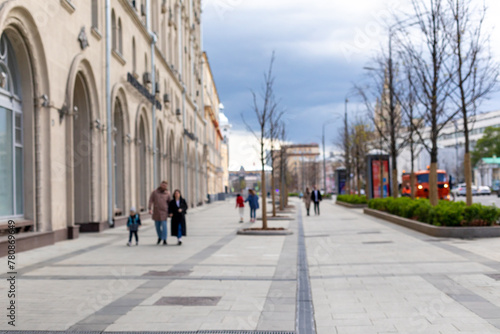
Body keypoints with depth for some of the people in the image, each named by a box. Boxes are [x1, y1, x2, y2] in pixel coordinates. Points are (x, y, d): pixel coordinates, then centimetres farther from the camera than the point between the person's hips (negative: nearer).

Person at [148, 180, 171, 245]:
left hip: (164, 212, -1)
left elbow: (169, 203, 7)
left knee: (164, 226, -9)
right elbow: (150, 201, -1)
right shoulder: (154, 192, 3)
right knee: (157, 226, 9)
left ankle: (164, 239, -4)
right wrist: (150, 209, -12)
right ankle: (159, 237, 31)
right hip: (156, 212, 1)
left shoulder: (167, 193, 3)